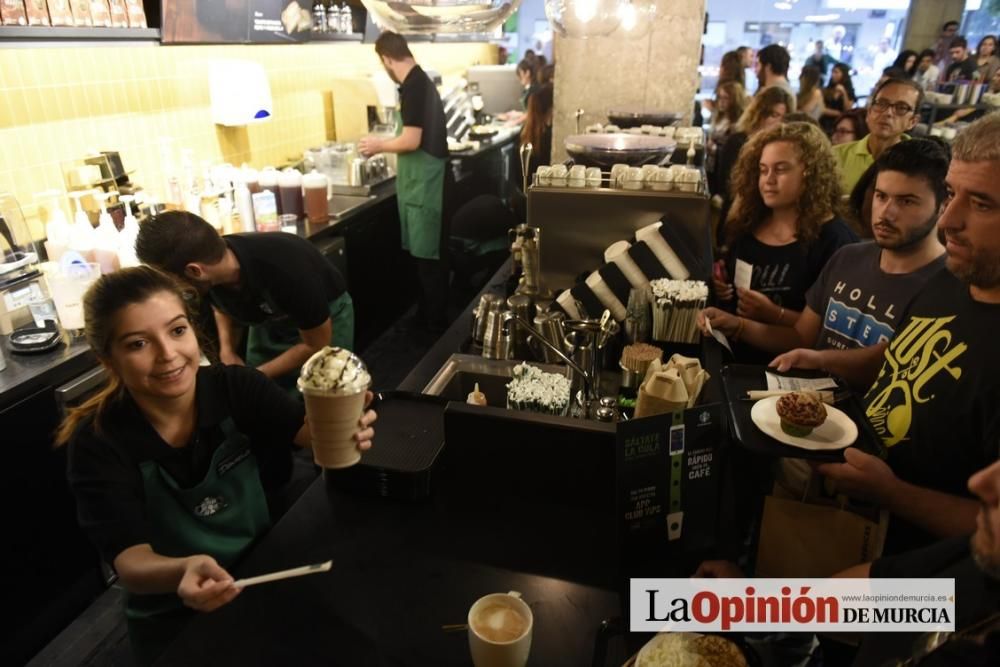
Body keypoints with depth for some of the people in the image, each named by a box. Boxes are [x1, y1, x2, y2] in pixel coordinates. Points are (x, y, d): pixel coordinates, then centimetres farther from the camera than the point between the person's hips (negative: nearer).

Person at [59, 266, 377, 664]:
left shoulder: (236, 387, -12)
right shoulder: (97, 444, -16)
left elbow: (307, 431, -23)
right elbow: (129, 560, -22)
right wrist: (183, 571, -45)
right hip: (174, 619, -1)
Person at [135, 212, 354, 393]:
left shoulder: (286, 270, -39)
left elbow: (317, 346, -24)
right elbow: (221, 304, 5)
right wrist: (227, 350, -13)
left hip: (326, 315, -5)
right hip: (270, 318, 5)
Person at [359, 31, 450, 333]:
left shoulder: (413, 86, -18)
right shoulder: (421, 80, 12)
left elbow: (412, 140, -22)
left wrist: (379, 145, -7)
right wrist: (386, 145, 21)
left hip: (423, 181, -10)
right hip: (422, 178, 10)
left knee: (428, 255, 0)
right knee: (426, 252, 16)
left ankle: (435, 322, 11)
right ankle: (428, 315, 28)